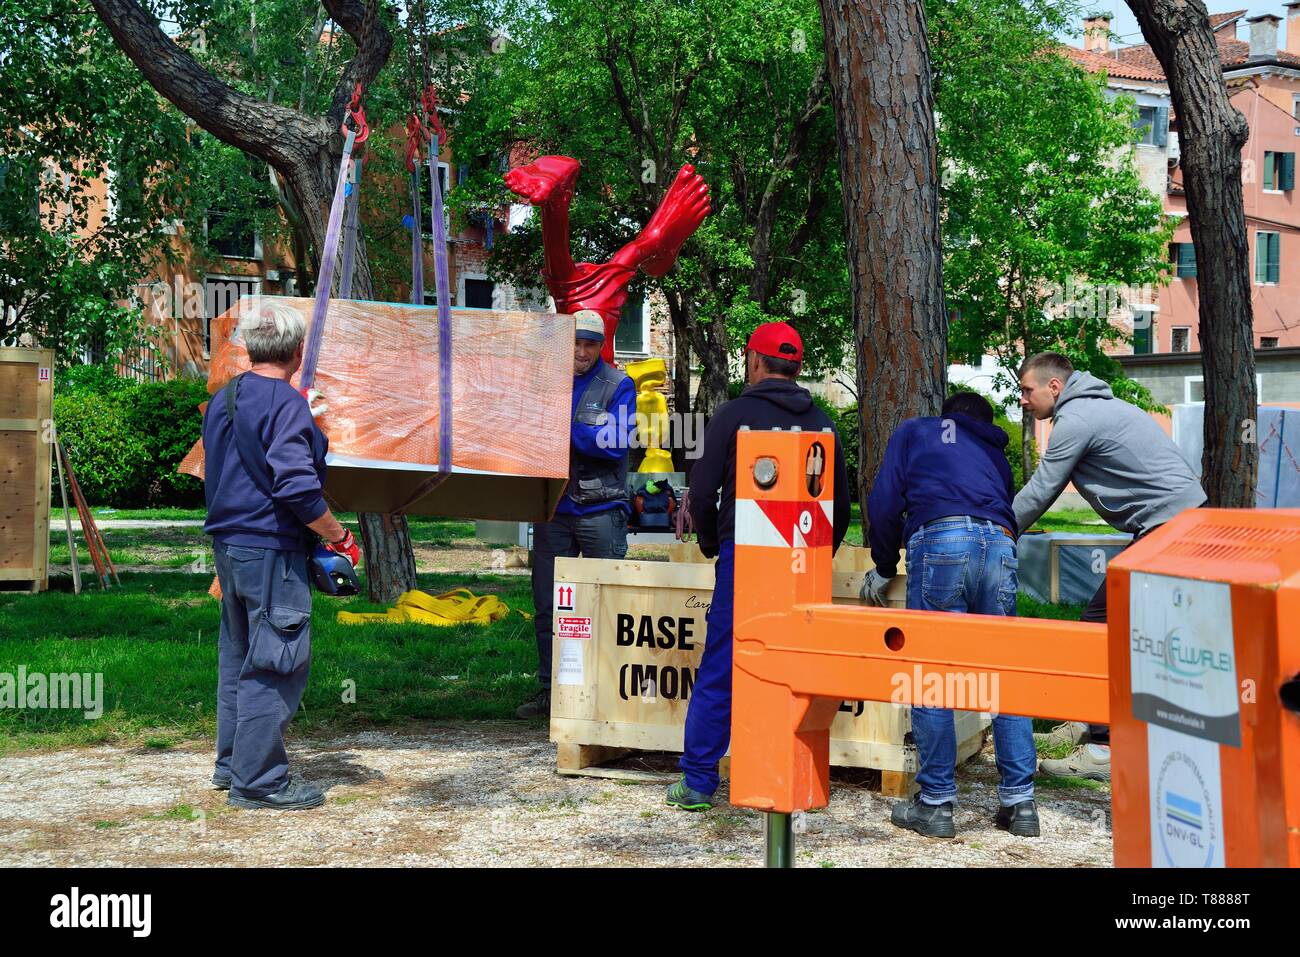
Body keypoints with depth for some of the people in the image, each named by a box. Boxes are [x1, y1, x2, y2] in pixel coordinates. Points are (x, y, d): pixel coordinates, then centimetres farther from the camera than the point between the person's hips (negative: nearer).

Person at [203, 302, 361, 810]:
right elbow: (298, 487, -22)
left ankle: (232, 763, 28)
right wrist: (341, 538, -14)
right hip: (271, 549, -9)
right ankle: (258, 780, 0)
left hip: (228, 541, 9)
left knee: (238, 655, 18)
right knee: (276, 663, -3)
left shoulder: (222, 400, 12)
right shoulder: (285, 403, -15)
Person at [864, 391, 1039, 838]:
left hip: (939, 539, -4)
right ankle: (1020, 800, 10)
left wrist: (884, 568, 21)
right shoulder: (994, 452, 34)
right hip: (999, 545, 4)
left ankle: (936, 802, 3)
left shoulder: (914, 432, 24)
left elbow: (884, 502, 12)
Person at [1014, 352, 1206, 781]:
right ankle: (1089, 724, 20)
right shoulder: (1094, 407, 20)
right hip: (1176, 521, 10)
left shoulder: (1076, 419, -12)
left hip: (1172, 525, -10)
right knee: (1098, 619, 12)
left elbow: (1037, 496, -10)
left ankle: (1108, 749, -10)